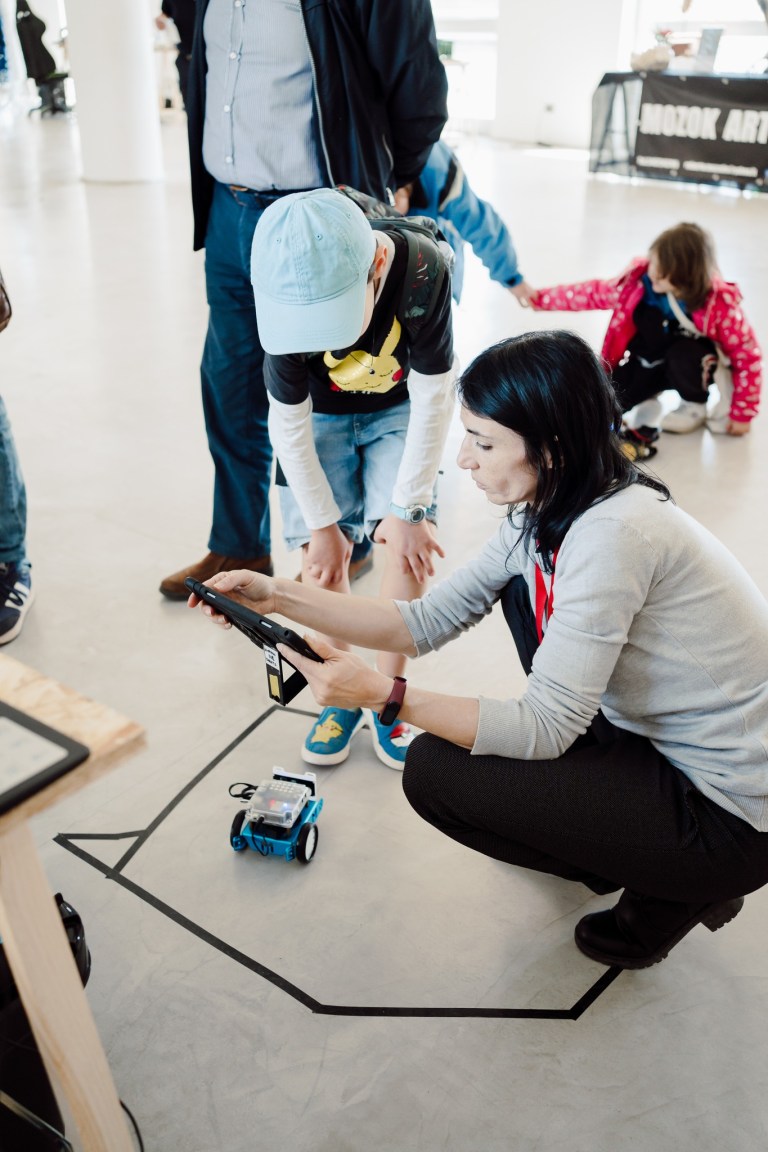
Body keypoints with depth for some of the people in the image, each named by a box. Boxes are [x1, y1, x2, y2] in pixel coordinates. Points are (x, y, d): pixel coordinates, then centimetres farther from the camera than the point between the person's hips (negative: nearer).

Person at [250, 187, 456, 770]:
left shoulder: (422, 269, -37)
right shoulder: (288, 299, -32)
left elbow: (433, 399, -25)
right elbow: (288, 423, -19)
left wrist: (407, 507, -21)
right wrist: (322, 523, -13)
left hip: (401, 407, -1)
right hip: (322, 413, 1)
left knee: (408, 540, -16)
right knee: (322, 554, -9)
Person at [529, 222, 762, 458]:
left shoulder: (719, 304, -29)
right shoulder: (638, 280, -21)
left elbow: (748, 354, -20)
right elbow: (596, 293, -4)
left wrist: (742, 414, -17)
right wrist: (540, 298, -4)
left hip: (692, 363, -2)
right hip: (645, 361, 2)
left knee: (682, 355, -38)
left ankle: (696, 406, -6)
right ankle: (647, 399, 14)